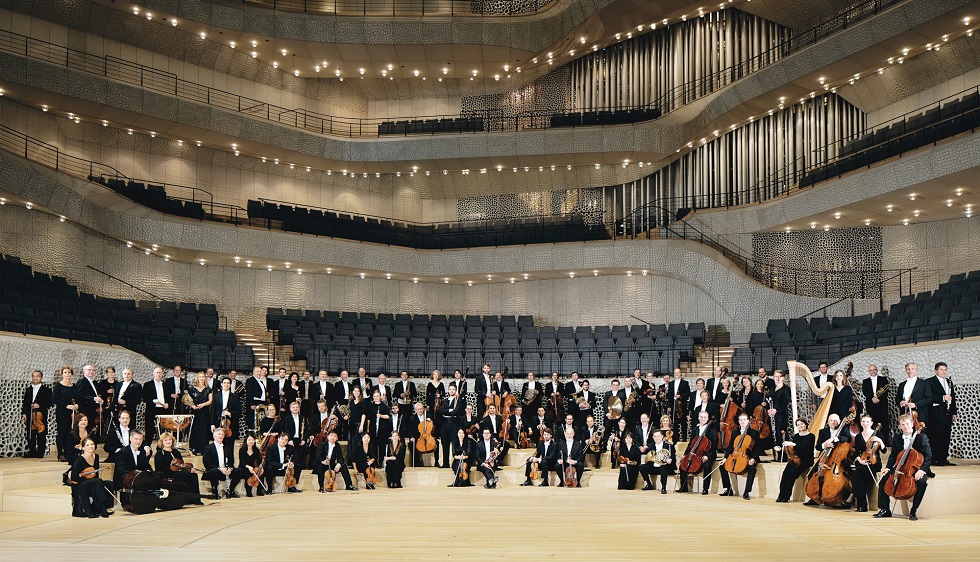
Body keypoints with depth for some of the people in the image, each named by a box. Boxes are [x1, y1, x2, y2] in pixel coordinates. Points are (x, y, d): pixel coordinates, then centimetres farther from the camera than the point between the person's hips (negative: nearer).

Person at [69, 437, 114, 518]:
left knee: (108, 484, -21)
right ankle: (103, 511, -32)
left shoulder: (96, 457, 6)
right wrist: (88, 479, -17)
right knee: (98, 482, -32)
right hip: (79, 487, -6)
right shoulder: (79, 459, -15)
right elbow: (73, 478, -20)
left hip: (93, 485, 6)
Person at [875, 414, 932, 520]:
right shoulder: (896, 438, 5)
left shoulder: (922, 437, -10)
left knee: (922, 482, -35)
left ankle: (913, 511, -24)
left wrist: (922, 470, -29)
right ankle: (885, 510, -4)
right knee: (883, 479, -15)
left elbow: (928, 457, -14)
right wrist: (888, 468, -4)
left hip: (916, 469, -4)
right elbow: (893, 456, 14)